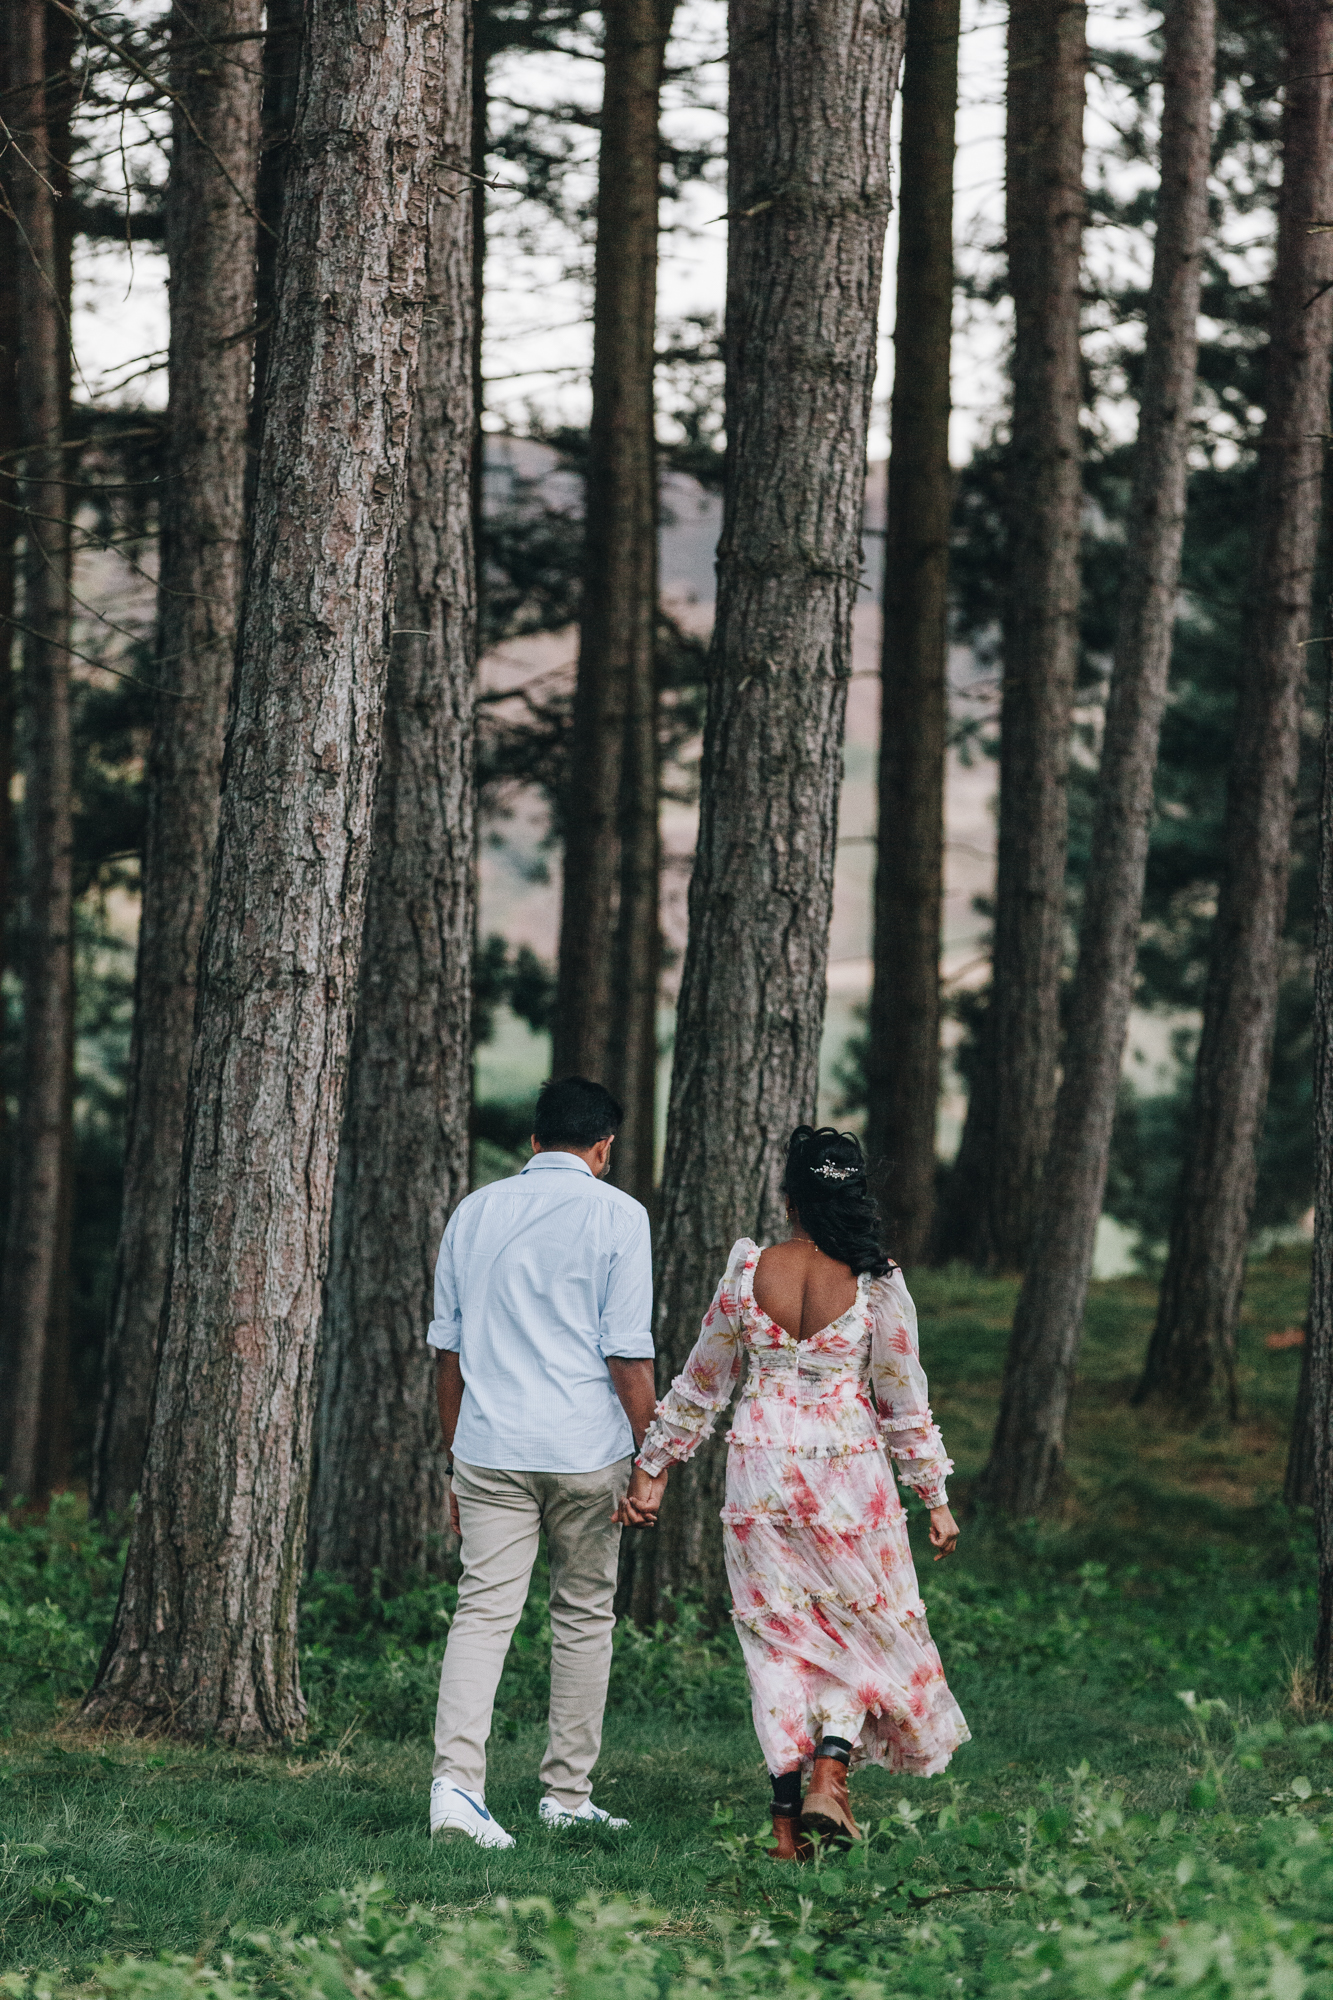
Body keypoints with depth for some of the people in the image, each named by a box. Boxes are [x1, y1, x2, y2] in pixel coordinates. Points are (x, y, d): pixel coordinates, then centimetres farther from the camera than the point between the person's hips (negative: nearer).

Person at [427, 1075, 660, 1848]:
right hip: (586, 1449, -3)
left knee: (484, 1610, -2)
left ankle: (457, 1780, -20)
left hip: (489, 1446, 3)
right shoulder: (616, 1215, -3)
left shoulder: (474, 1213, 9)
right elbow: (629, 1355, -8)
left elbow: (449, 1348, 11)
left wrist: (456, 1458, 19)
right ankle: (567, 1794, 17)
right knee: (585, 1615, 12)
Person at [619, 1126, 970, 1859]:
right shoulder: (876, 1284, -8)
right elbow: (903, 1400, -2)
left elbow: (701, 1382, 3)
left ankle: (787, 1819, 6)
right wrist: (935, 1495, 8)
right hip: (847, 1473, -1)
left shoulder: (748, 1271, -5)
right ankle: (829, 1776, -4)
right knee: (863, 1625, 15)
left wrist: (653, 1462, 14)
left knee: (777, 1634, 9)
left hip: (760, 1469, 1)